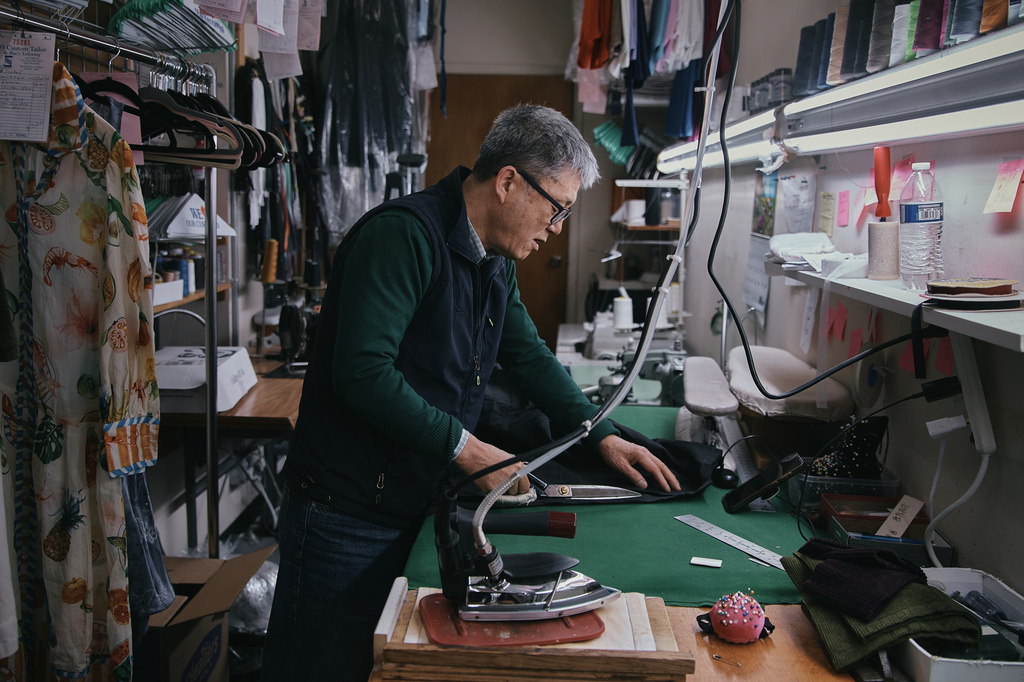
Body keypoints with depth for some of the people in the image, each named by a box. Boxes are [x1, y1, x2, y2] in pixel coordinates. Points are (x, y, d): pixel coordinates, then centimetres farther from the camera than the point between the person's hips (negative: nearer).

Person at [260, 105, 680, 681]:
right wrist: (466, 449, -24)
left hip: (418, 504, 8)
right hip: (346, 512, -8)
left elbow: (528, 355, 19)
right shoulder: (403, 234, -20)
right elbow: (361, 372, -28)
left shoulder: (496, 261, 10)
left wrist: (604, 437, 12)